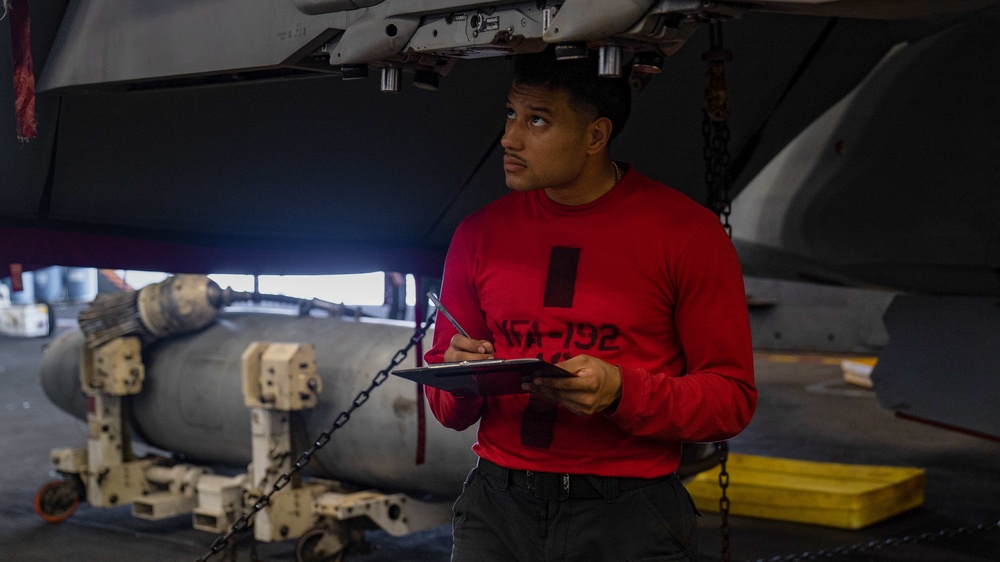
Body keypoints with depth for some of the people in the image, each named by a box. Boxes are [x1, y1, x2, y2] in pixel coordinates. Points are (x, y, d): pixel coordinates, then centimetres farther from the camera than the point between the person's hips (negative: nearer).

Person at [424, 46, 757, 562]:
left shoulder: (687, 234, -4)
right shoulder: (480, 233, 7)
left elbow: (733, 398, -4)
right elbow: (449, 410, 13)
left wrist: (622, 392, -20)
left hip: (629, 517, -3)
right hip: (497, 505, 3)